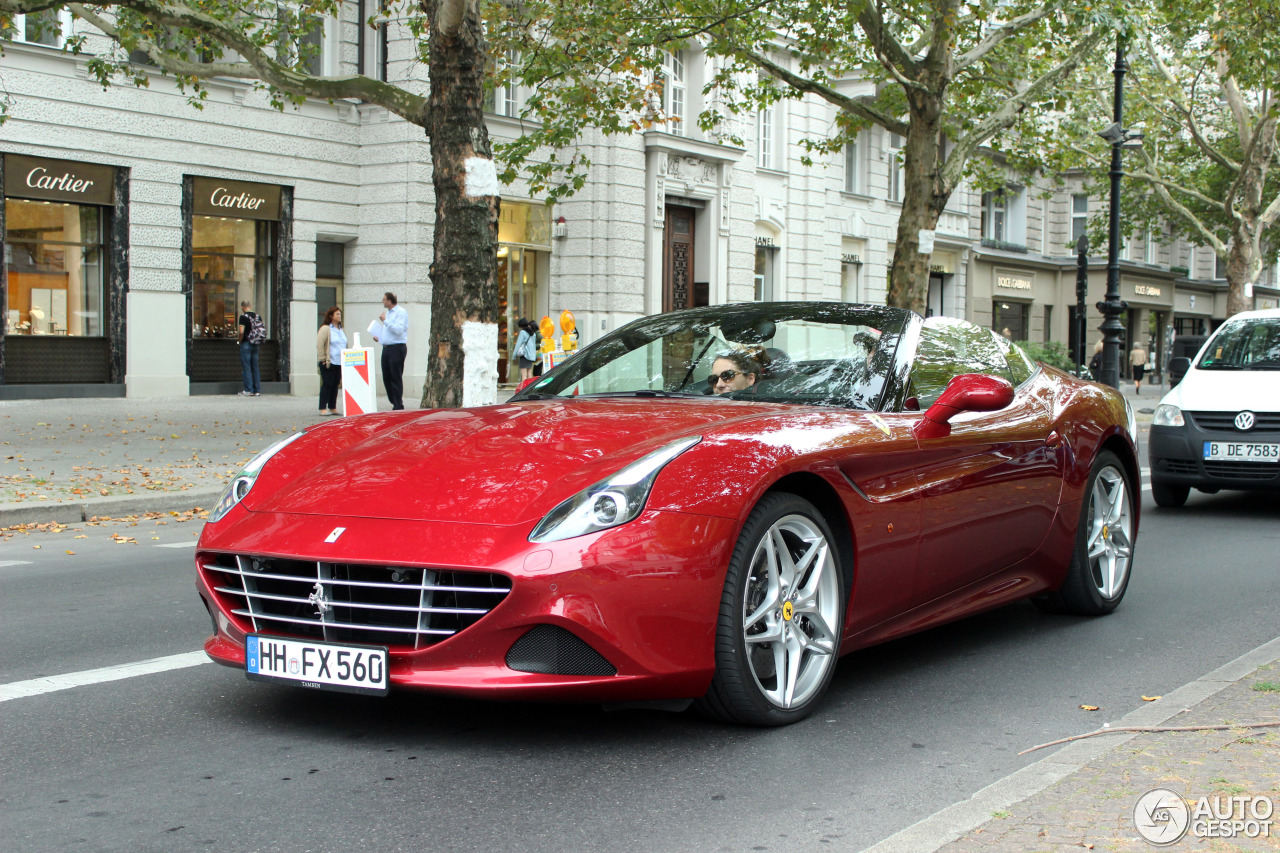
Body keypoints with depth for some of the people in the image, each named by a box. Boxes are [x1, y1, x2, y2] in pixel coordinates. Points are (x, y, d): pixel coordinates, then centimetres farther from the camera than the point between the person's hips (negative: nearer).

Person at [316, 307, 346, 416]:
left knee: (335, 385, 9)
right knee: (327, 385, -6)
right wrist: (323, 359, -13)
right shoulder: (325, 329, -7)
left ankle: (333, 408, 15)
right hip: (328, 363, -7)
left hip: (340, 363, 7)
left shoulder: (341, 330, 18)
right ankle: (323, 409, -3)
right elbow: (319, 345, -11)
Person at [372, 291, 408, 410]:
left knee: (396, 378, -7)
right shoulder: (388, 313, 20)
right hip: (386, 348, 9)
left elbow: (398, 330, -21)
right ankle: (394, 402, 15)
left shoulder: (401, 312, -9)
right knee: (386, 378, 7)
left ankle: (398, 406, -3)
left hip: (397, 348, -9)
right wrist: (379, 338, 13)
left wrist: (385, 321, -17)